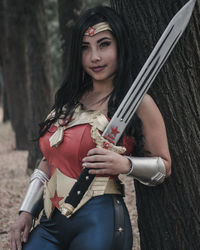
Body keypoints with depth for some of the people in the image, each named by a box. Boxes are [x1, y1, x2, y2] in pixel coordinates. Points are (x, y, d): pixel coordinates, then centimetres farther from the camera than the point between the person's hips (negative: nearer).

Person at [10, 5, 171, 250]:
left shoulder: (137, 102, -3)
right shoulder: (69, 101, 15)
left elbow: (164, 166, 0)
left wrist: (126, 164, -18)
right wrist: (27, 213, 11)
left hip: (99, 221, -5)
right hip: (51, 224, 6)